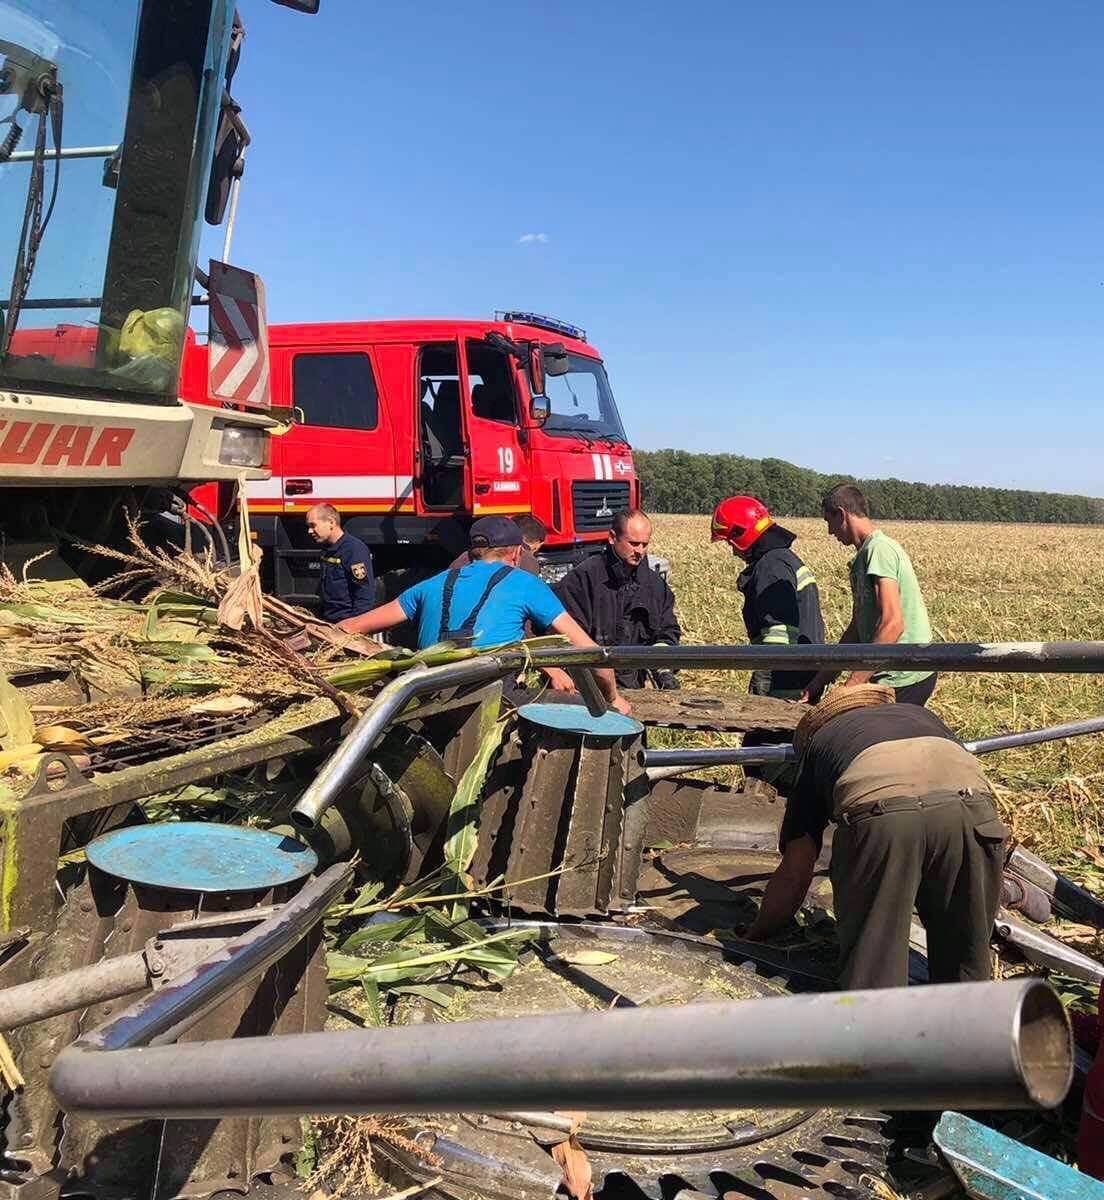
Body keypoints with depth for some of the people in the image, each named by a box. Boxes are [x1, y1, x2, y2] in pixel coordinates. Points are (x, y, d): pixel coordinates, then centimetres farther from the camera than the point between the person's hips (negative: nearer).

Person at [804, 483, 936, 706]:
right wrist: (820, 681, 17)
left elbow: (892, 624, -23)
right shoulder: (863, 557, 17)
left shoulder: (879, 549, -14)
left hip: (904, 678, -9)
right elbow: (856, 628, 20)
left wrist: (852, 684, -25)